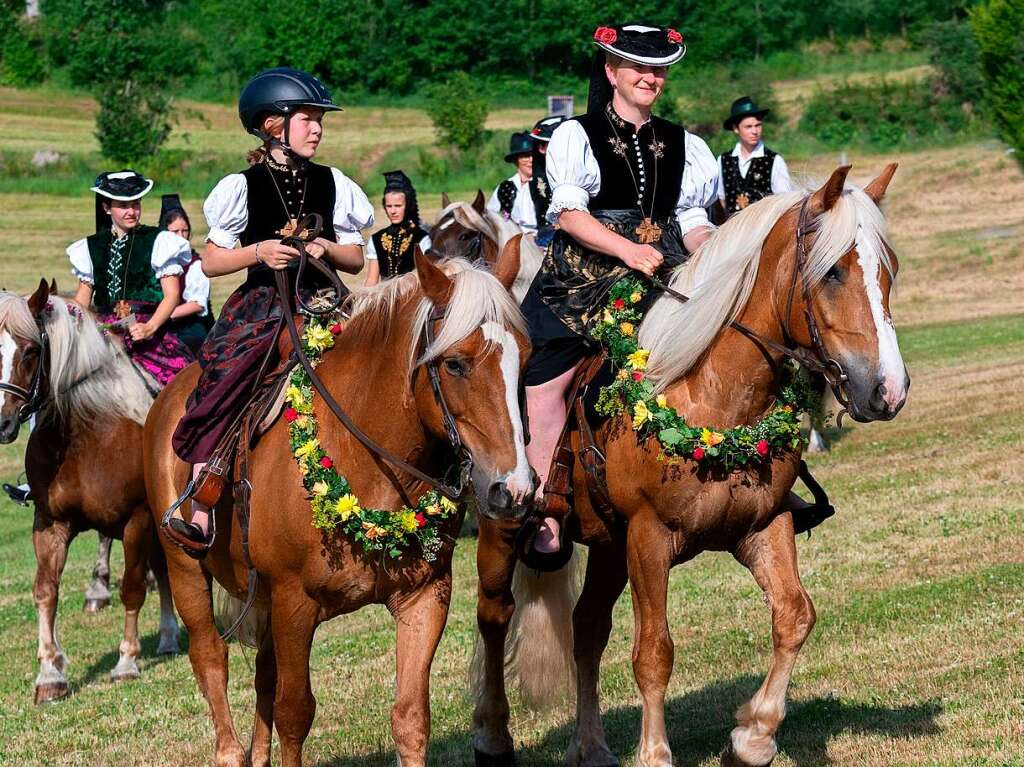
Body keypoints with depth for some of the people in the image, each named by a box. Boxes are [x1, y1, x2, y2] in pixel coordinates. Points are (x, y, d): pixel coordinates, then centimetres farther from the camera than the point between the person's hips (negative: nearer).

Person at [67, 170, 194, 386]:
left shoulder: (158, 242, 6)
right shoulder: (91, 247, 18)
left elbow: (172, 295, 0)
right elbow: (83, 297, 20)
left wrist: (149, 328, -15)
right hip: (105, 331, 3)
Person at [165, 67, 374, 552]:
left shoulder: (334, 185, 9)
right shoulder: (243, 187, 1)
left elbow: (356, 260, 12)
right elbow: (210, 262, 1)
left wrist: (329, 249, -9)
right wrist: (257, 252, -15)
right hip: (261, 308, -3)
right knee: (226, 382, -25)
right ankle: (199, 513, -24)